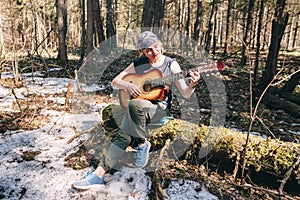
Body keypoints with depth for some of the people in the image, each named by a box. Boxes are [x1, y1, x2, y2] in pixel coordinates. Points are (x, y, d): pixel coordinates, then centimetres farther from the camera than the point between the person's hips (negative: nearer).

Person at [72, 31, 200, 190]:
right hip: (137, 109, 3)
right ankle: (99, 174, -24)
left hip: (160, 108, -2)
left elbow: (185, 94, -5)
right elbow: (115, 82, 10)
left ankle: (141, 143, -17)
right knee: (124, 134, -25)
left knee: (134, 104, -35)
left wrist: (192, 85, -27)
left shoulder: (171, 64, 0)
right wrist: (129, 85, -10)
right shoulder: (138, 64, 7)